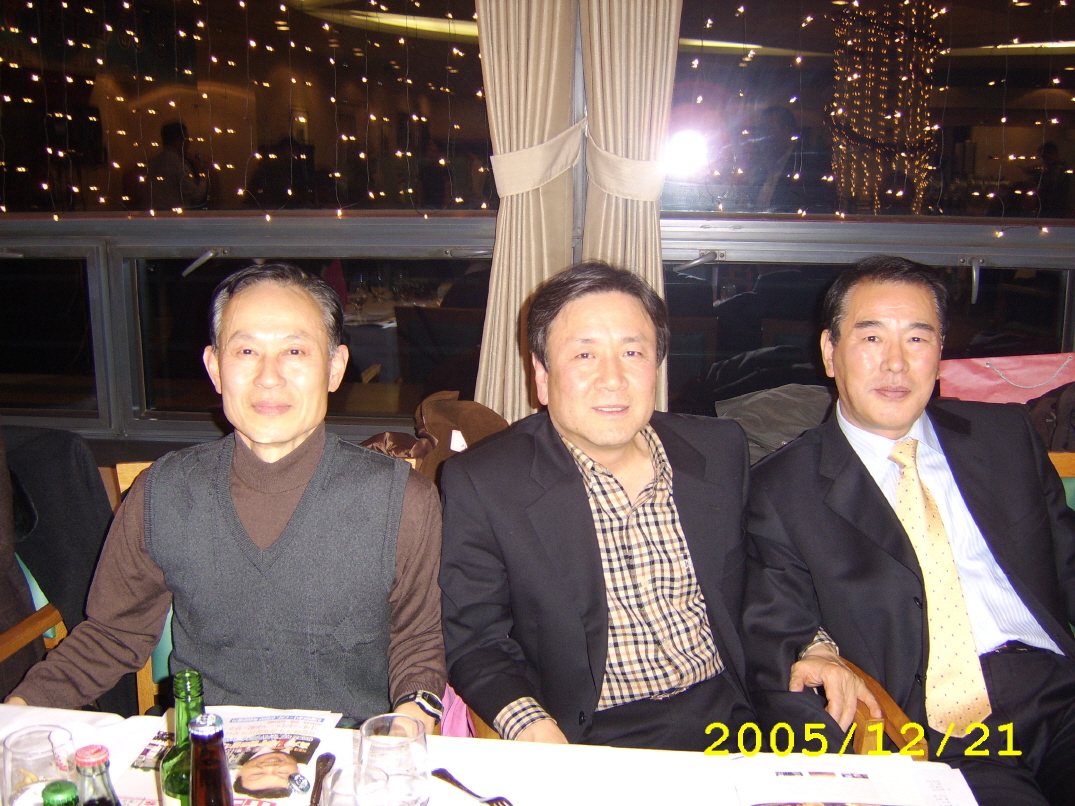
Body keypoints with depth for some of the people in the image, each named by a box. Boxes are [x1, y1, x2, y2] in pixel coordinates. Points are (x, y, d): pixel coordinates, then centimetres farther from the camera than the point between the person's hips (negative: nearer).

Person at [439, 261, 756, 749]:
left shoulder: (721, 450, 8)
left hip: (729, 726, 3)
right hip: (591, 748, -2)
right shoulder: (481, 484, -4)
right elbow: (473, 640, -4)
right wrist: (527, 724, -22)